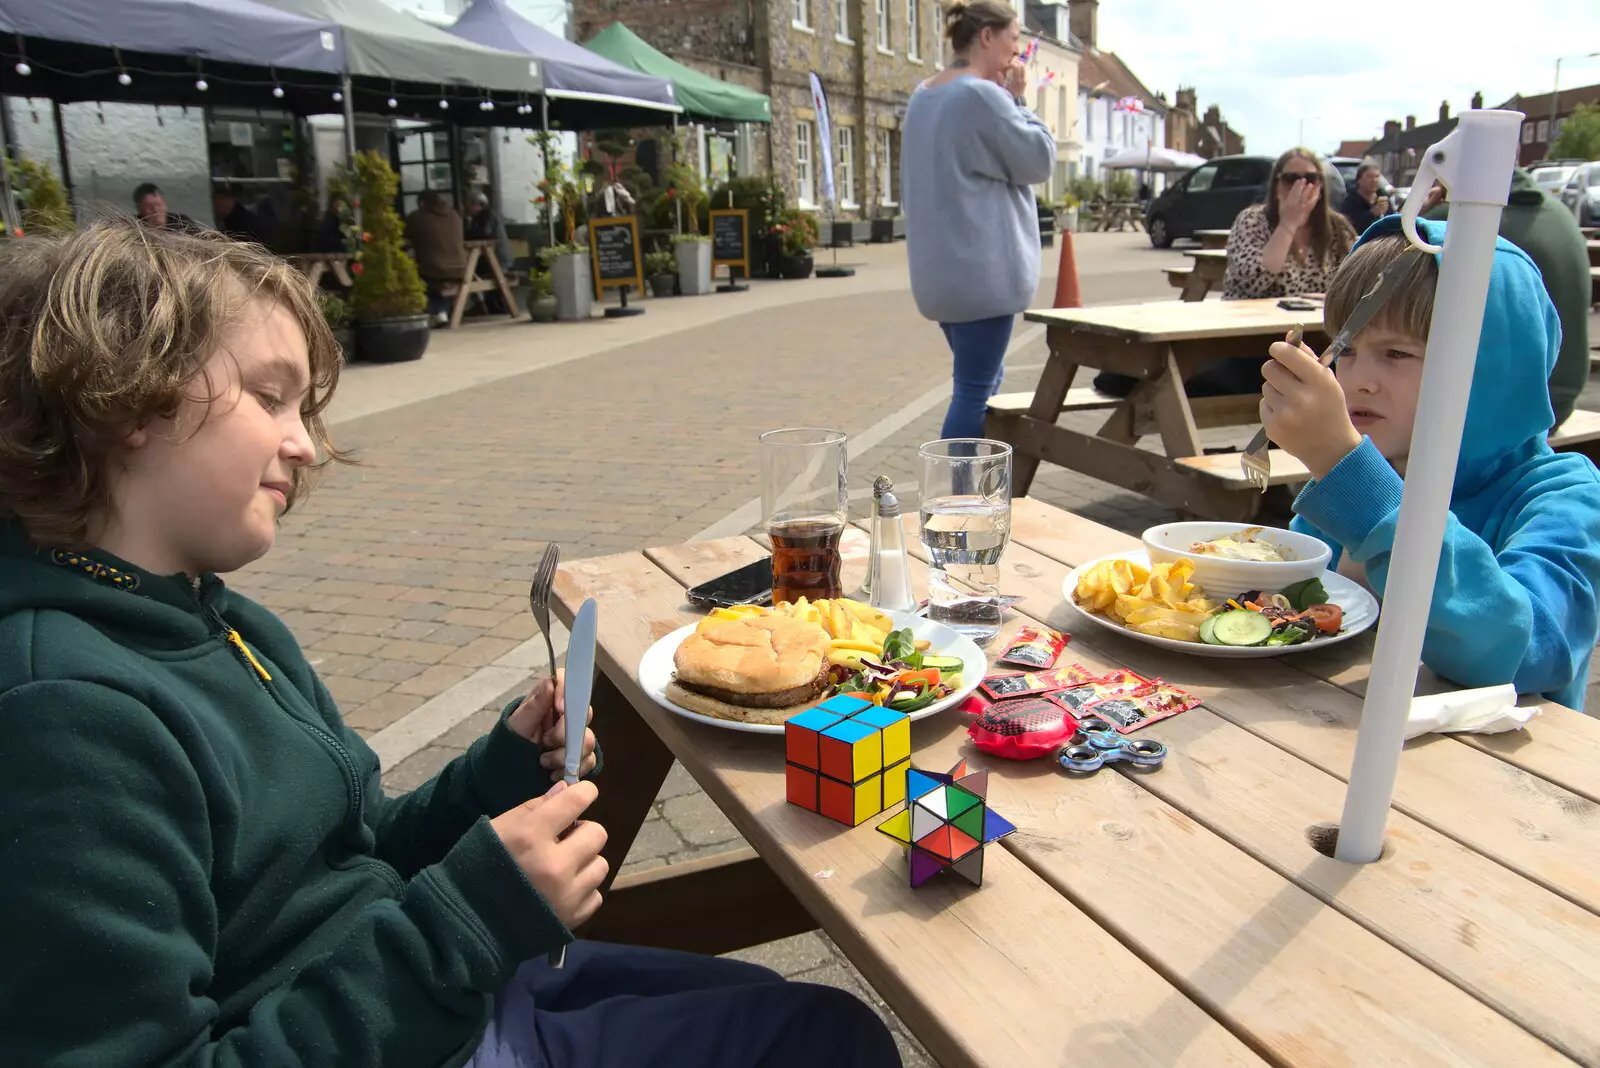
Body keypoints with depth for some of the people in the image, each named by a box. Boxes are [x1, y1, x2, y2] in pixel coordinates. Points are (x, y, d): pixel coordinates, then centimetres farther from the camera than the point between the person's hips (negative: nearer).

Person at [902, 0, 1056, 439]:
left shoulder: (923, 96, 14)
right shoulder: (983, 95, -14)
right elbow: (1039, 160, -6)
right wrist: (1017, 99, 0)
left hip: (940, 267, 10)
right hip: (982, 268, -10)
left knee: (981, 379, 19)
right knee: (976, 388, -5)